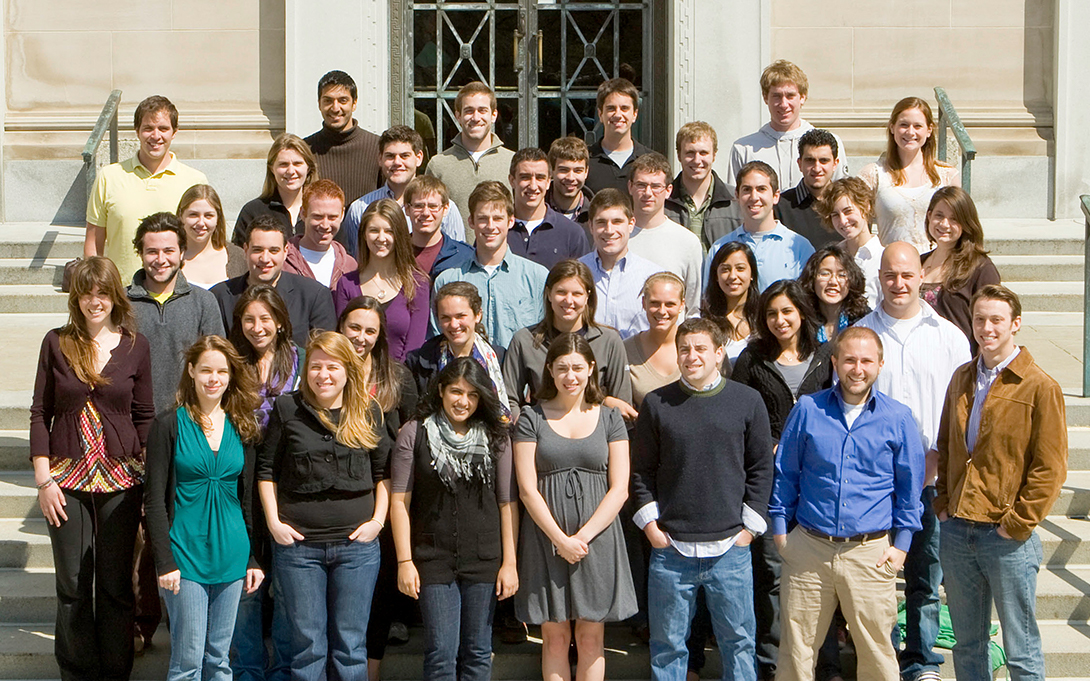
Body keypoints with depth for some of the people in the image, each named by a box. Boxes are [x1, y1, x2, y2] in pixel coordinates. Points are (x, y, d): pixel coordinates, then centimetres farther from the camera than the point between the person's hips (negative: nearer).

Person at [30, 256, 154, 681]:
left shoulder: (135, 346, 1)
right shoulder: (57, 343, 1)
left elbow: (145, 417, 6)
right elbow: (40, 414, 2)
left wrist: (144, 475, 0)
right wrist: (43, 479, -3)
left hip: (121, 479, 0)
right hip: (67, 477, 0)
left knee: (116, 585, 7)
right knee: (72, 586, 7)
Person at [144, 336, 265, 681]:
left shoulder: (241, 428, 8)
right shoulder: (169, 425, -4)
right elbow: (155, 500, -5)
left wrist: (254, 558, 8)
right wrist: (165, 562, -11)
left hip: (232, 557, 4)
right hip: (186, 556, -4)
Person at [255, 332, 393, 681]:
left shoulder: (368, 411, 4)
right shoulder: (286, 409, 1)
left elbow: (384, 471, 11)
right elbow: (266, 469, 6)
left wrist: (378, 520, 0)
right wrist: (273, 522, -2)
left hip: (357, 546, 1)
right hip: (297, 545, -1)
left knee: (351, 643, 6)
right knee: (307, 642, 4)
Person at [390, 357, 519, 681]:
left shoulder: (495, 437, 5)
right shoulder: (415, 433, 0)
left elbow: (508, 503, 5)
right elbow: (400, 500, -1)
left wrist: (510, 562, 1)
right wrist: (404, 561, -6)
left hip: (484, 560, 2)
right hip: (433, 560, -2)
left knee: (477, 652, 8)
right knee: (441, 653, -2)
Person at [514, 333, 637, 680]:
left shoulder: (609, 418, 7)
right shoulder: (532, 417, 3)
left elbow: (619, 488, 1)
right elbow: (528, 489, -3)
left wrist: (583, 536, -10)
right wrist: (561, 540, -12)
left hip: (597, 538, 1)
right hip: (546, 538, -1)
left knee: (591, 638, 3)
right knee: (554, 636, 3)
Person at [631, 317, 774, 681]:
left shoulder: (748, 401, 2)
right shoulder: (656, 404, 2)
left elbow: (761, 468, 6)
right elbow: (641, 470, 8)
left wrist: (749, 526, 1)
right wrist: (650, 524, 0)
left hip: (730, 548, 0)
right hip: (670, 547, 0)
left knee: (738, 640, 7)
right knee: (667, 645, 7)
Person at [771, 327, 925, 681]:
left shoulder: (898, 418, 1)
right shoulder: (807, 410, 2)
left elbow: (910, 485, 7)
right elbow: (785, 473, 10)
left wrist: (902, 542, 4)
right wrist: (780, 527, 8)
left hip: (870, 553, -1)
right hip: (808, 548, 1)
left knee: (876, 650, 5)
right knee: (795, 646, 8)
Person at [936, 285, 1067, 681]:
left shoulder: (1040, 387, -8)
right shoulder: (962, 379, 10)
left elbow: (1050, 469, -9)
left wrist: (1017, 524, -12)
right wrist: (943, 503, 9)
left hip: (1007, 536, -5)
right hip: (956, 531, 5)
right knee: (967, 644, 13)